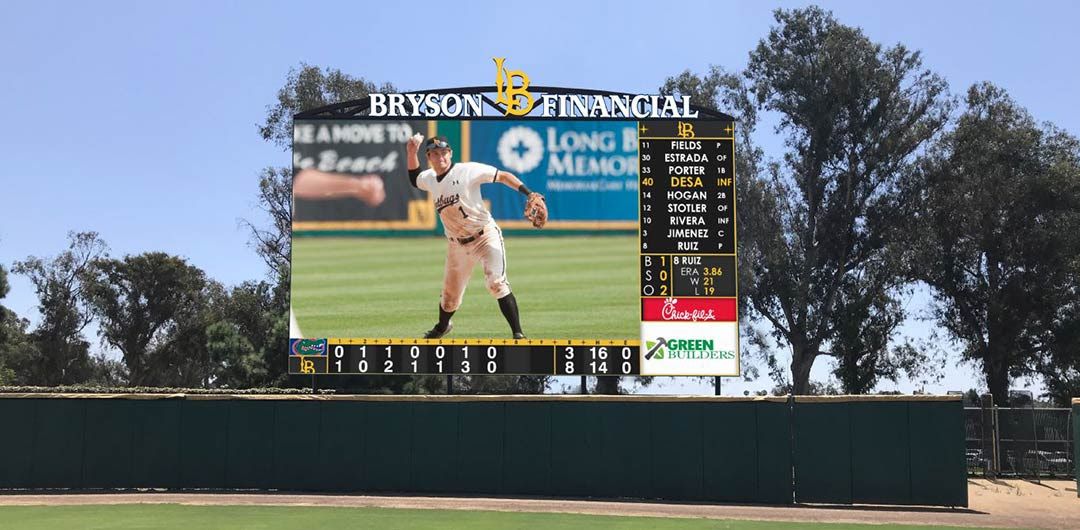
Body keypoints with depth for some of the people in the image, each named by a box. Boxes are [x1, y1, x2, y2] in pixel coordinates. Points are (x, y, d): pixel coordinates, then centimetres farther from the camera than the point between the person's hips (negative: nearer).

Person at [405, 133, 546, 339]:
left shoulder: (467, 170, -13)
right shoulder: (429, 178, 5)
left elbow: (503, 175, -12)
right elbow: (414, 177, 28)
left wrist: (528, 194, -23)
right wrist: (411, 151, 11)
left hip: (486, 235, -5)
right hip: (457, 244, 5)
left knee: (497, 283, -22)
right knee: (450, 295, 15)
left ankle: (518, 333, -19)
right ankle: (442, 326, 46)